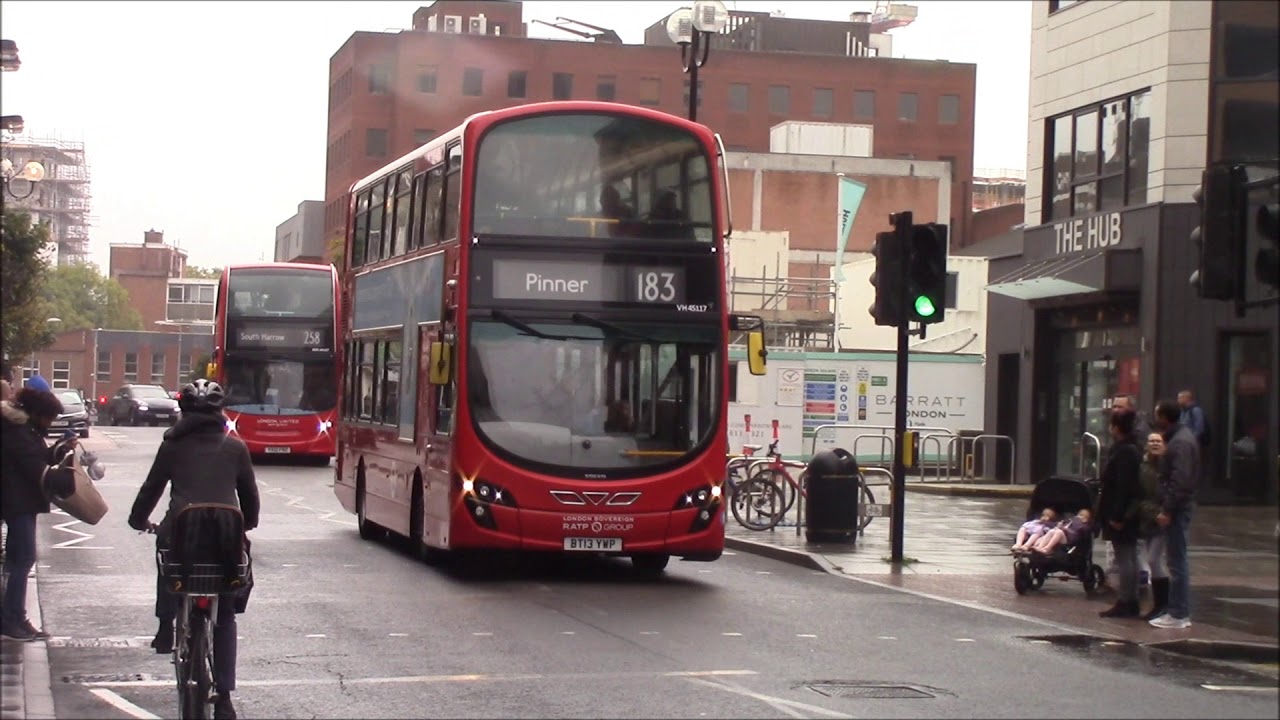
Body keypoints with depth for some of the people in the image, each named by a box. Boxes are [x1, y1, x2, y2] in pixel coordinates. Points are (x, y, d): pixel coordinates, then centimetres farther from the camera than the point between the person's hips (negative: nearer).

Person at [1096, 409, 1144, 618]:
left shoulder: (1123, 452, -19)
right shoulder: (1132, 449, 13)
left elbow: (1123, 486, -22)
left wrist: (1117, 516, -22)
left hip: (1121, 514, -10)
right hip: (1129, 514, 10)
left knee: (1124, 559, -5)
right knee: (1129, 559, 14)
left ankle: (1124, 603, -2)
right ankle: (1131, 603, 20)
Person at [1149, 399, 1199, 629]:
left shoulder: (1180, 442, -17)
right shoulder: (1182, 436, 15)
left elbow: (1180, 480, -24)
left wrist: (1167, 510, -22)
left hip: (1177, 508, -11)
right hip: (1179, 507, 11)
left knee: (1177, 560, -7)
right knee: (1178, 560, 14)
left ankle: (1178, 614, -4)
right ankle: (1181, 611, 19)